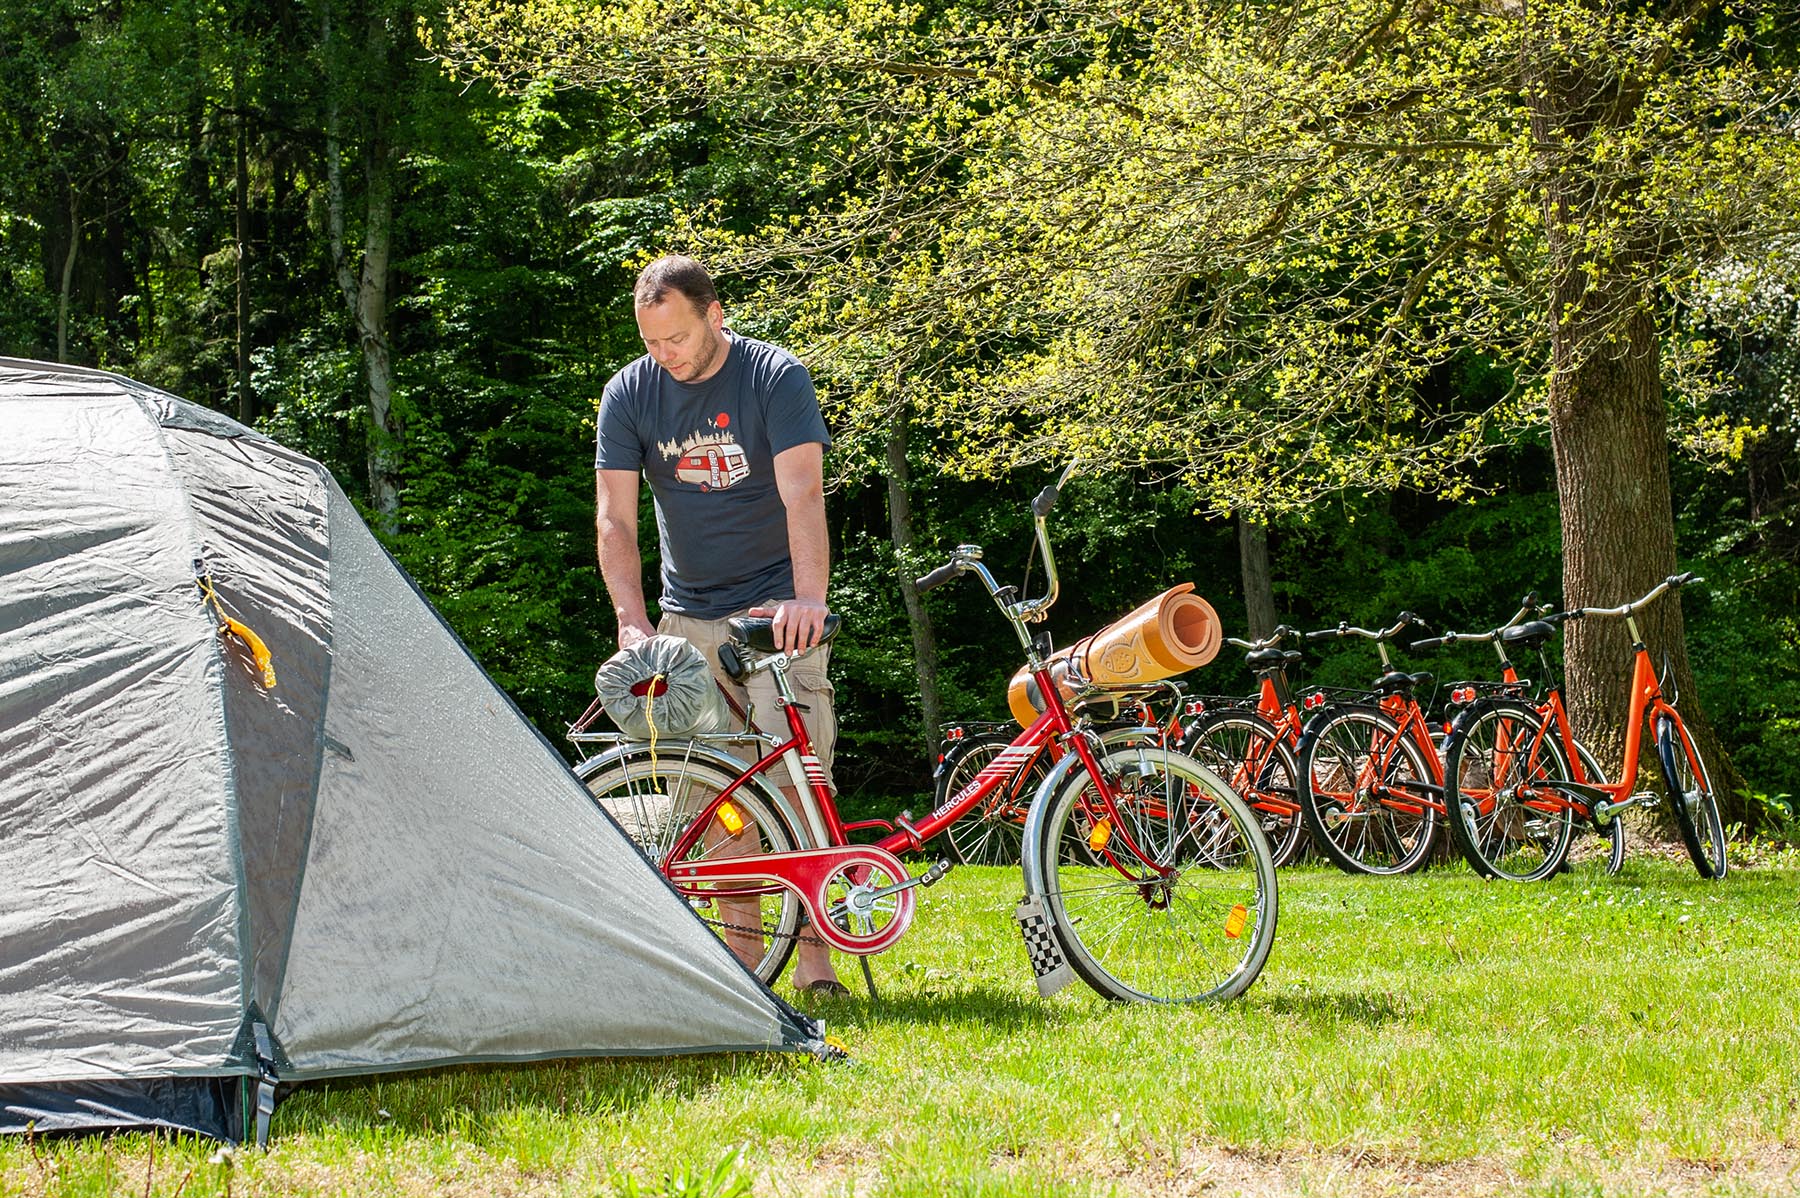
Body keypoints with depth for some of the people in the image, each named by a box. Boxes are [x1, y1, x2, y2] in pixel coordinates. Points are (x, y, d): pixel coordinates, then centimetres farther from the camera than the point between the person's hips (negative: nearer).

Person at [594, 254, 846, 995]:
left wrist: (808, 598, -37)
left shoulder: (775, 377, -11)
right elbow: (615, 518, -5)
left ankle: (813, 954, -8)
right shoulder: (629, 394, 0)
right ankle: (742, 954, 8)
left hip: (776, 609, -4)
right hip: (689, 616, 4)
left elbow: (802, 496, -22)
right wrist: (633, 620, -19)